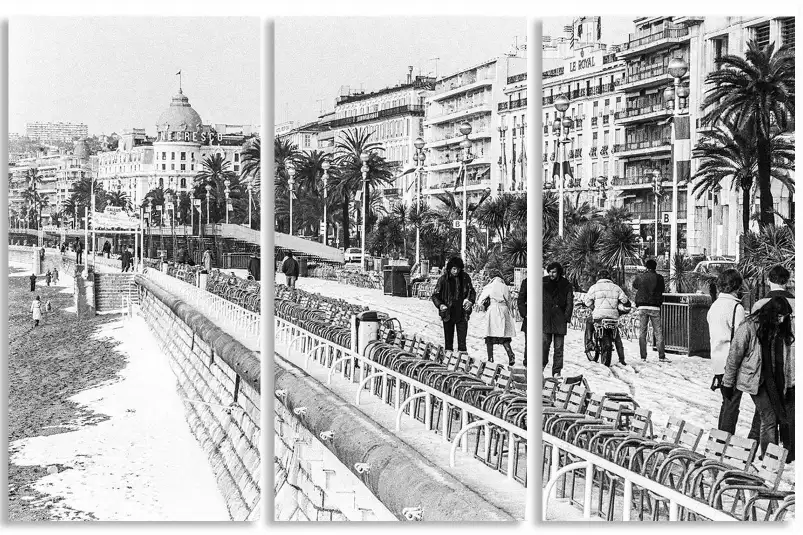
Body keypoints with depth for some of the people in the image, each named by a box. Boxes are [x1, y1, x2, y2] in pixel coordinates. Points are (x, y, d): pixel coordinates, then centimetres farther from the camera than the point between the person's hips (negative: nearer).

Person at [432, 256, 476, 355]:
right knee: (448, 337, 6)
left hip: (462, 313, 1)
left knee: (462, 338, 0)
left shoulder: (465, 278, 1)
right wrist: (440, 305, -18)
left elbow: (472, 291, 13)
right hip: (448, 314, -1)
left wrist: (471, 301, -7)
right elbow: (435, 295, 0)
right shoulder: (443, 279, -5)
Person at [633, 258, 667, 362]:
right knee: (658, 332, 4)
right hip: (655, 307, -1)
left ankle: (643, 357, 2)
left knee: (642, 332, 5)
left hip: (642, 307, 1)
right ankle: (661, 356, 0)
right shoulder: (659, 278, -3)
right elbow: (662, 289, 10)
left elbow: (634, 286, 17)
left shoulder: (640, 277, 0)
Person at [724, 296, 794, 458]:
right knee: (769, 418, -12)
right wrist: (727, 383, -2)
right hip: (755, 380, -5)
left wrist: (790, 383, 9)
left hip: (776, 381, 5)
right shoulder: (749, 328, -13)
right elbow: (734, 356, -6)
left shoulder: (782, 329, 5)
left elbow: (788, 358, 12)